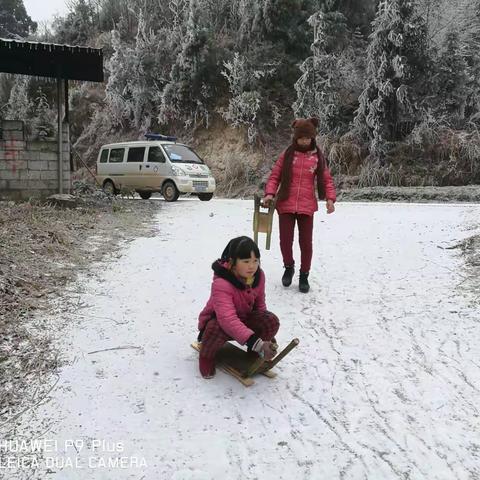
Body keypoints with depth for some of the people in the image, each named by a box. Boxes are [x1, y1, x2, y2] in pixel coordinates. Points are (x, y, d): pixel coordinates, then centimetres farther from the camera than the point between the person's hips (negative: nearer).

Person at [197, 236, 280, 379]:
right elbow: (228, 320, -45)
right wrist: (256, 343, -53)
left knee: (272, 321, -21)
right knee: (217, 329, -41)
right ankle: (207, 355, -5)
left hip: (244, 319, 5)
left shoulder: (259, 275, -13)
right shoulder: (221, 284, -35)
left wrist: (267, 334, -5)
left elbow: (260, 304, 3)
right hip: (217, 320, -5)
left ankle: (254, 352, 9)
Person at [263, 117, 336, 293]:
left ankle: (304, 275, 23)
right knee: (285, 241, -1)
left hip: (307, 206, 0)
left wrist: (330, 198, -9)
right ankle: (289, 267, 28)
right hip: (286, 205, 0)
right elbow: (274, 176, 2)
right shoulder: (287, 155, 2)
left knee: (306, 242, 5)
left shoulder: (318, 157, 4)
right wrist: (270, 193, -13)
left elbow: (326, 179, 6)